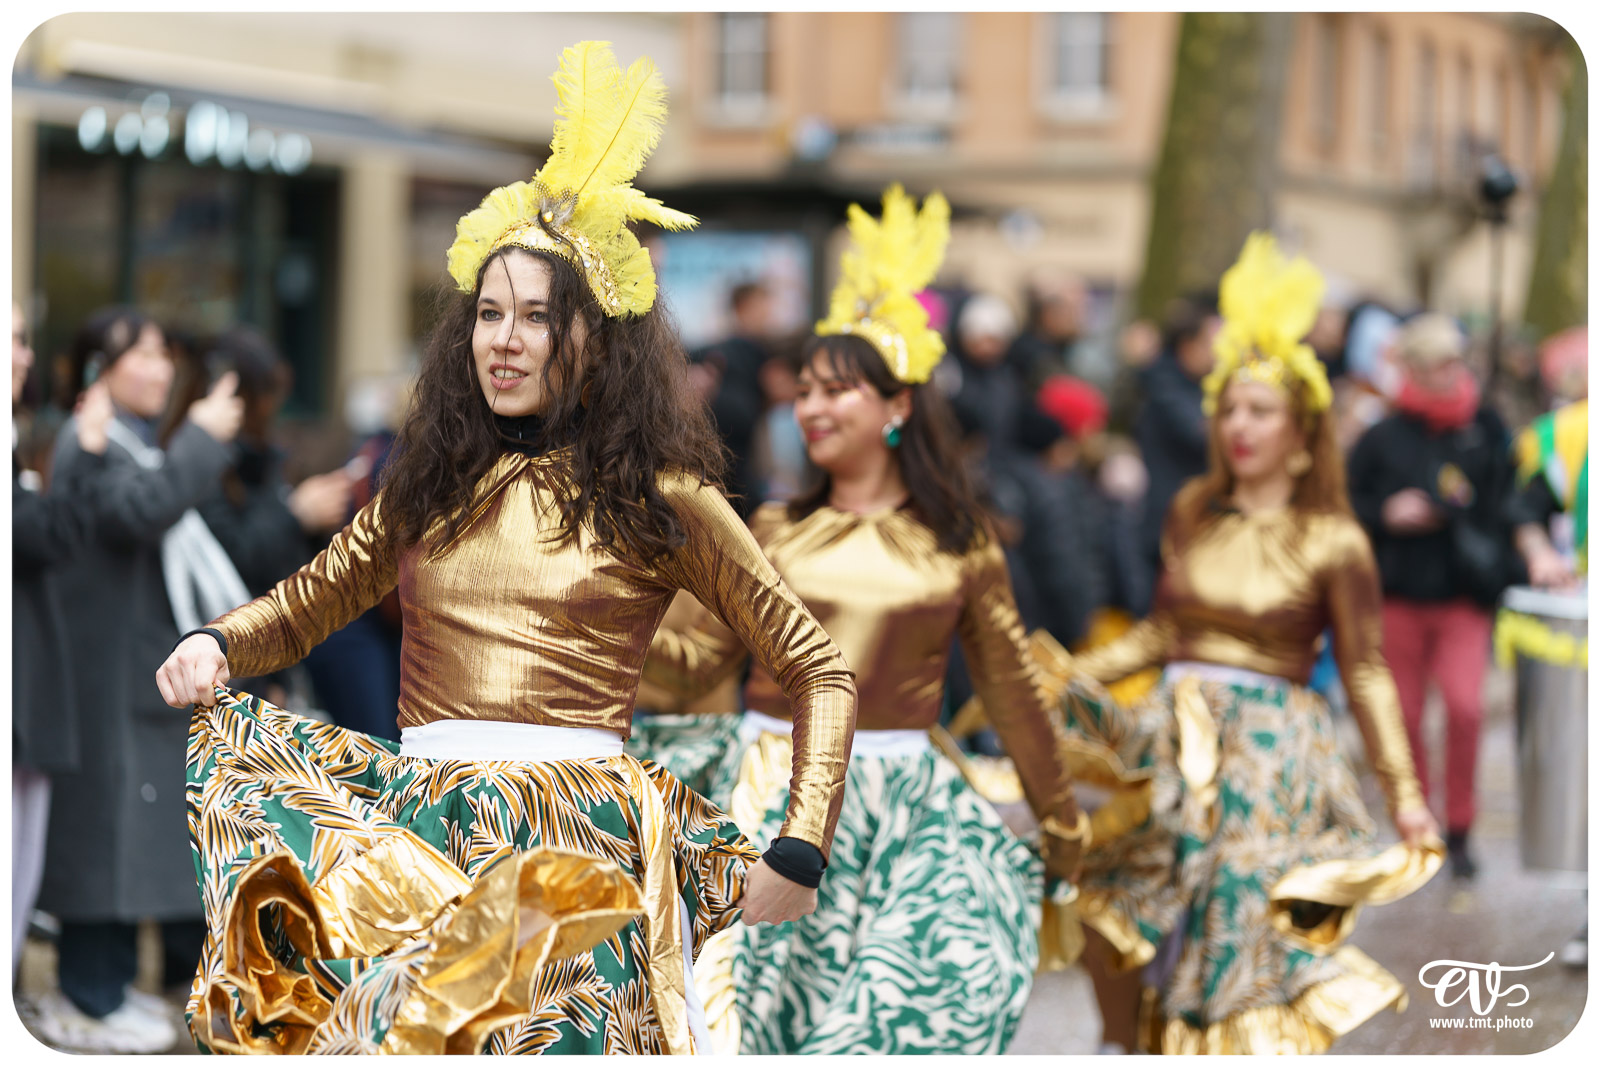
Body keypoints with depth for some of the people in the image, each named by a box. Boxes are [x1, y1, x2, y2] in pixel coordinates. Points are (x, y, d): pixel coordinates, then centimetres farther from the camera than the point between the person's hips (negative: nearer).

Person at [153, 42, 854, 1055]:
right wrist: (217, 644, 4)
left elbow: (821, 673, 9)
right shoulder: (432, 484, 19)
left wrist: (798, 853, -2)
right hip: (422, 808, 5)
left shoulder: (660, 498, 7)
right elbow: (302, 605, 27)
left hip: (586, 833, -5)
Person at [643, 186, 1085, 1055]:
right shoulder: (776, 534, 6)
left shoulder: (958, 545, 3)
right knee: (755, 1001, -7)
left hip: (899, 805, -1)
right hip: (779, 795, 1)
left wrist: (1062, 827, 15)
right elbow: (694, 660, 5)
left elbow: (1012, 689, 10)